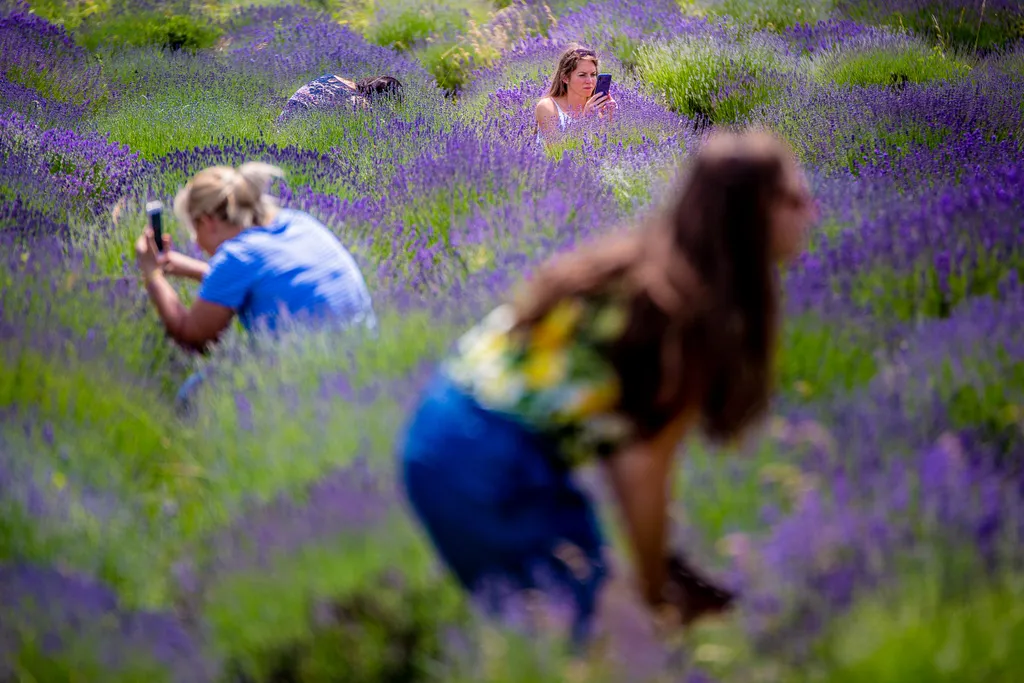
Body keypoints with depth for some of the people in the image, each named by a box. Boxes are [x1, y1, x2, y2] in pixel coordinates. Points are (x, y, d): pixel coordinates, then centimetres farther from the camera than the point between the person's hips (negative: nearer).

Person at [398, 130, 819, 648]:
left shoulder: (640, 259, 10)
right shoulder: (698, 316, -14)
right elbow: (645, 467, -14)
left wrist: (658, 558, 18)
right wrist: (655, 594, -1)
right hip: (493, 467, -9)